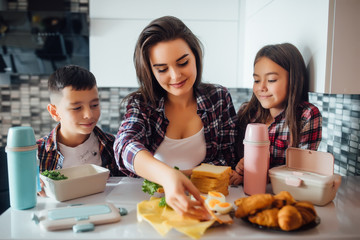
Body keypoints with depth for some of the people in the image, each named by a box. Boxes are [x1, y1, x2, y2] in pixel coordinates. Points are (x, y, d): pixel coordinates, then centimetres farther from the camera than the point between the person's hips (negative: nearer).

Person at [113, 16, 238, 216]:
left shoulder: (219, 98, 0)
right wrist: (166, 175, -43)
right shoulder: (140, 103, -3)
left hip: (201, 198, 1)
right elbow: (125, 146, -23)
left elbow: (228, 162, 0)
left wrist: (180, 175, -17)